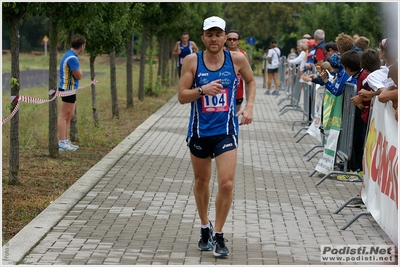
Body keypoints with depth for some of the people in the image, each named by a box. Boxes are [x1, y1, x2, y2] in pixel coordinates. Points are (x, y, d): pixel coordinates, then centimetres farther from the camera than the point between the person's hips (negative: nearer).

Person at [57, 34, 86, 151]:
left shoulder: (70, 56, 13)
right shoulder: (72, 58, -20)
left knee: (69, 115, 15)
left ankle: (66, 141, 21)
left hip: (70, 89, 10)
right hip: (68, 89, -10)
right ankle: (62, 143, -6)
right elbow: (79, 76, -16)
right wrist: (79, 70, -1)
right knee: (64, 116, -7)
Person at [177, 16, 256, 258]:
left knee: (227, 183, -11)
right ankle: (205, 228, 37)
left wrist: (249, 106, 1)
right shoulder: (192, 61, -7)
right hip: (200, 131, 1)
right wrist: (202, 90, -25)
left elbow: (251, 81, 15)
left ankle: (219, 235, 6)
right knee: (201, 181, 16)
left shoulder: (237, 59, -5)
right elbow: (182, 97, -7)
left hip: (226, 131, -1)